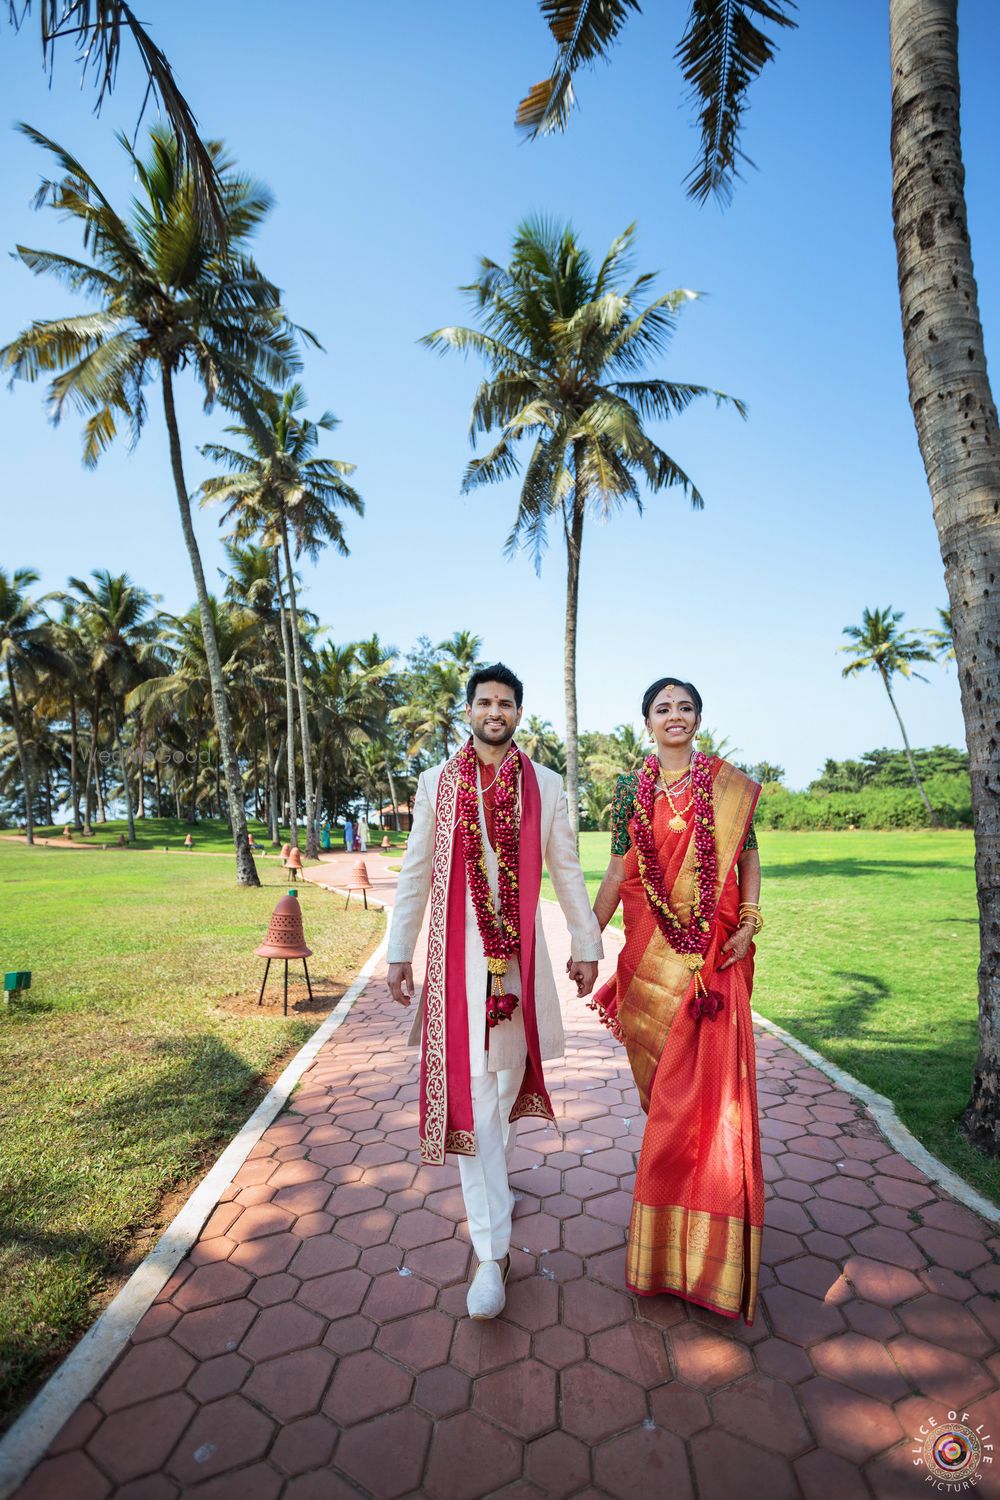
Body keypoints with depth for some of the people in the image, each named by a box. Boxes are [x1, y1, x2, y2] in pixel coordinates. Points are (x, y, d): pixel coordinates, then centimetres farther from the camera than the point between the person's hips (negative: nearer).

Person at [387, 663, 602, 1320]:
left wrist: (586, 945, 7)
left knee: (511, 1069, 15)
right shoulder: (437, 783, 2)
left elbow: (567, 871, 6)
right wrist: (399, 951, 4)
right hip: (456, 953, -1)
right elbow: (415, 872, 5)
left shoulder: (546, 785, 2)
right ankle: (493, 1251, 8)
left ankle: (496, 1173, 45)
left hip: (521, 952, 1)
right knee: (468, 1088, -2)